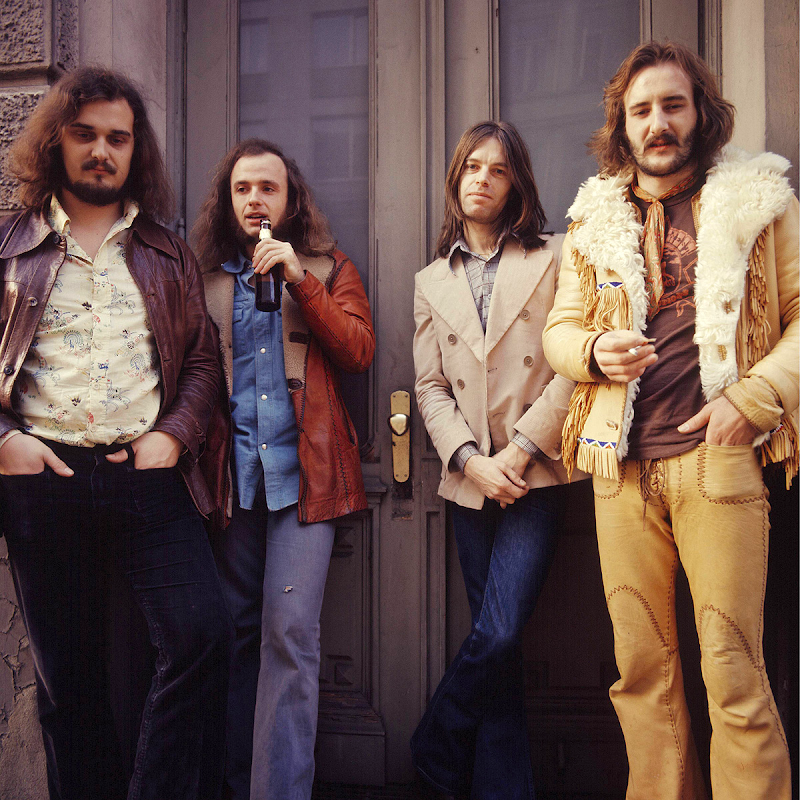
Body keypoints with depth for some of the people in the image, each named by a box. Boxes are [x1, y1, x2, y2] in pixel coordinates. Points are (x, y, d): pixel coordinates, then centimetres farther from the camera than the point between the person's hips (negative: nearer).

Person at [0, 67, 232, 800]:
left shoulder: (167, 254, 13)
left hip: (146, 474, 0)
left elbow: (202, 356, 11)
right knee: (66, 670, 9)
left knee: (202, 632, -14)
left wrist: (174, 435, -4)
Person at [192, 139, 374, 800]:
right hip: (230, 471, 2)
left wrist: (299, 281, -8)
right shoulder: (207, 276, 17)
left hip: (301, 470, -2)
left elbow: (360, 351, -1)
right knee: (236, 628, 8)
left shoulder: (329, 269, 13)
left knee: (289, 633, -8)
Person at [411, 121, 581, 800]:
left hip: (534, 474, -3)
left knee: (498, 633, -10)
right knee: (496, 640, 6)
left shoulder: (552, 259, 5)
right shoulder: (432, 282, 15)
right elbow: (430, 386, 9)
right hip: (471, 480, 3)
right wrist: (470, 458, -6)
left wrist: (522, 448, -11)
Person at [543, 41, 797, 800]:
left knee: (732, 668, -4)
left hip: (718, 458, -2)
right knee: (642, 665, 8)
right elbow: (558, 329, 17)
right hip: (621, 466, 3)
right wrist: (593, 352, -5)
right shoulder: (595, 219, 15)